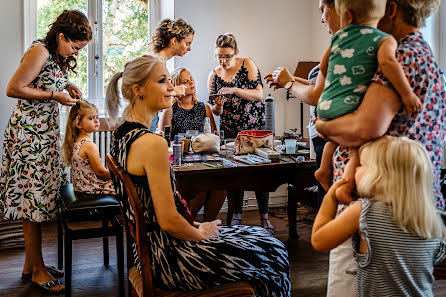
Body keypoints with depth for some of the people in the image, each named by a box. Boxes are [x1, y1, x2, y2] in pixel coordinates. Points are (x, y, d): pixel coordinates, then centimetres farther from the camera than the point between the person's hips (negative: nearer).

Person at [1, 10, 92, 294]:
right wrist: (55, 95, -14)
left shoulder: (57, 57, 15)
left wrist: (67, 87, 7)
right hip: (29, 132, -9)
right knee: (34, 199, -4)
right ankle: (37, 269, 6)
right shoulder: (39, 51, -13)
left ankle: (31, 264, 21)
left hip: (46, 132, 9)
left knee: (37, 200, 11)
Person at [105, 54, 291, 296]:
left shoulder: (121, 134, 5)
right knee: (272, 255, 7)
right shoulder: (152, 143, -25)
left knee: (259, 235, 21)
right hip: (165, 260, -10)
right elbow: (168, 221, -25)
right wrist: (202, 234, -5)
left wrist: (192, 227, 11)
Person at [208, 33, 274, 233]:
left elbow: (259, 94, -13)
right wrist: (218, 106, -17)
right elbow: (215, 111, 6)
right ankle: (236, 216, 14)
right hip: (229, 131, 3)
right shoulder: (214, 76, 4)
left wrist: (234, 90, -25)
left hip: (254, 127, -2)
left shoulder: (248, 65, -4)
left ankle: (264, 217, 8)